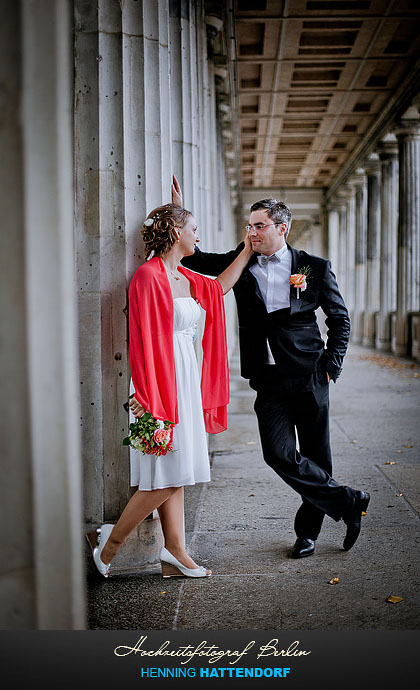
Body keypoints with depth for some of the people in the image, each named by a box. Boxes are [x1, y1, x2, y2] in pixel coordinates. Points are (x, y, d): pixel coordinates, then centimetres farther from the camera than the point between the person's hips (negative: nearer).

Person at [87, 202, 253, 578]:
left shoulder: (183, 277, 13)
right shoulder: (149, 276, -14)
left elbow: (219, 286, 34)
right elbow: (144, 340, -18)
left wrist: (247, 251, 35)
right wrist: (147, 398, -22)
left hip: (185, 380, 9)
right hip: (162, 383, -9)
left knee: (176, 476, 9)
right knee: (168, 476, -6)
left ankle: (175, 553, 15)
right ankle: (111, 539, 8)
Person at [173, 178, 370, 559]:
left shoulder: (315, 267, 2)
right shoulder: (242, 264, 8)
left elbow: (340, 318, 8)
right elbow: (196, 259, 12)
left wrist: (331, 366, 0)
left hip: (309, 377, -2)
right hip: (269, 382, 2)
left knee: (315, 457, 5)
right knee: (279, 454, -8)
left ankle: (308, 530, 24)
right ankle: (349, 501, 9)